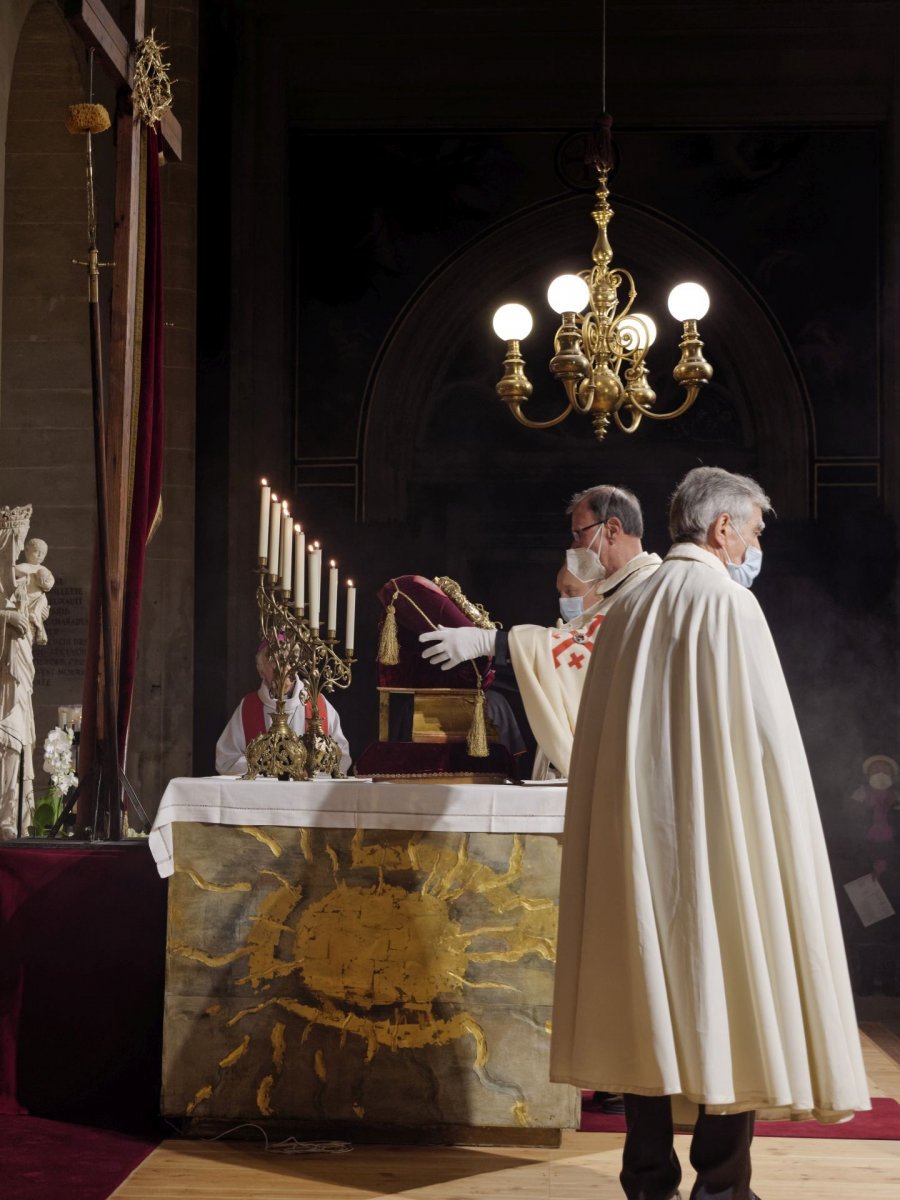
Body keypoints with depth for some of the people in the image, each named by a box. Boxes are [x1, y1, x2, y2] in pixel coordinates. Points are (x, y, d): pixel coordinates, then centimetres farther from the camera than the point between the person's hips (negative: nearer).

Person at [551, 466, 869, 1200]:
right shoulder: (728, 601, -8)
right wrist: (781, 832, -3)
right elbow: (766, 735, -12)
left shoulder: (630, 609, 12)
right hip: (720, 833, -6)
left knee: (653, 1000, 8)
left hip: (638, 836, 6)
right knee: (729, 1001, 1)